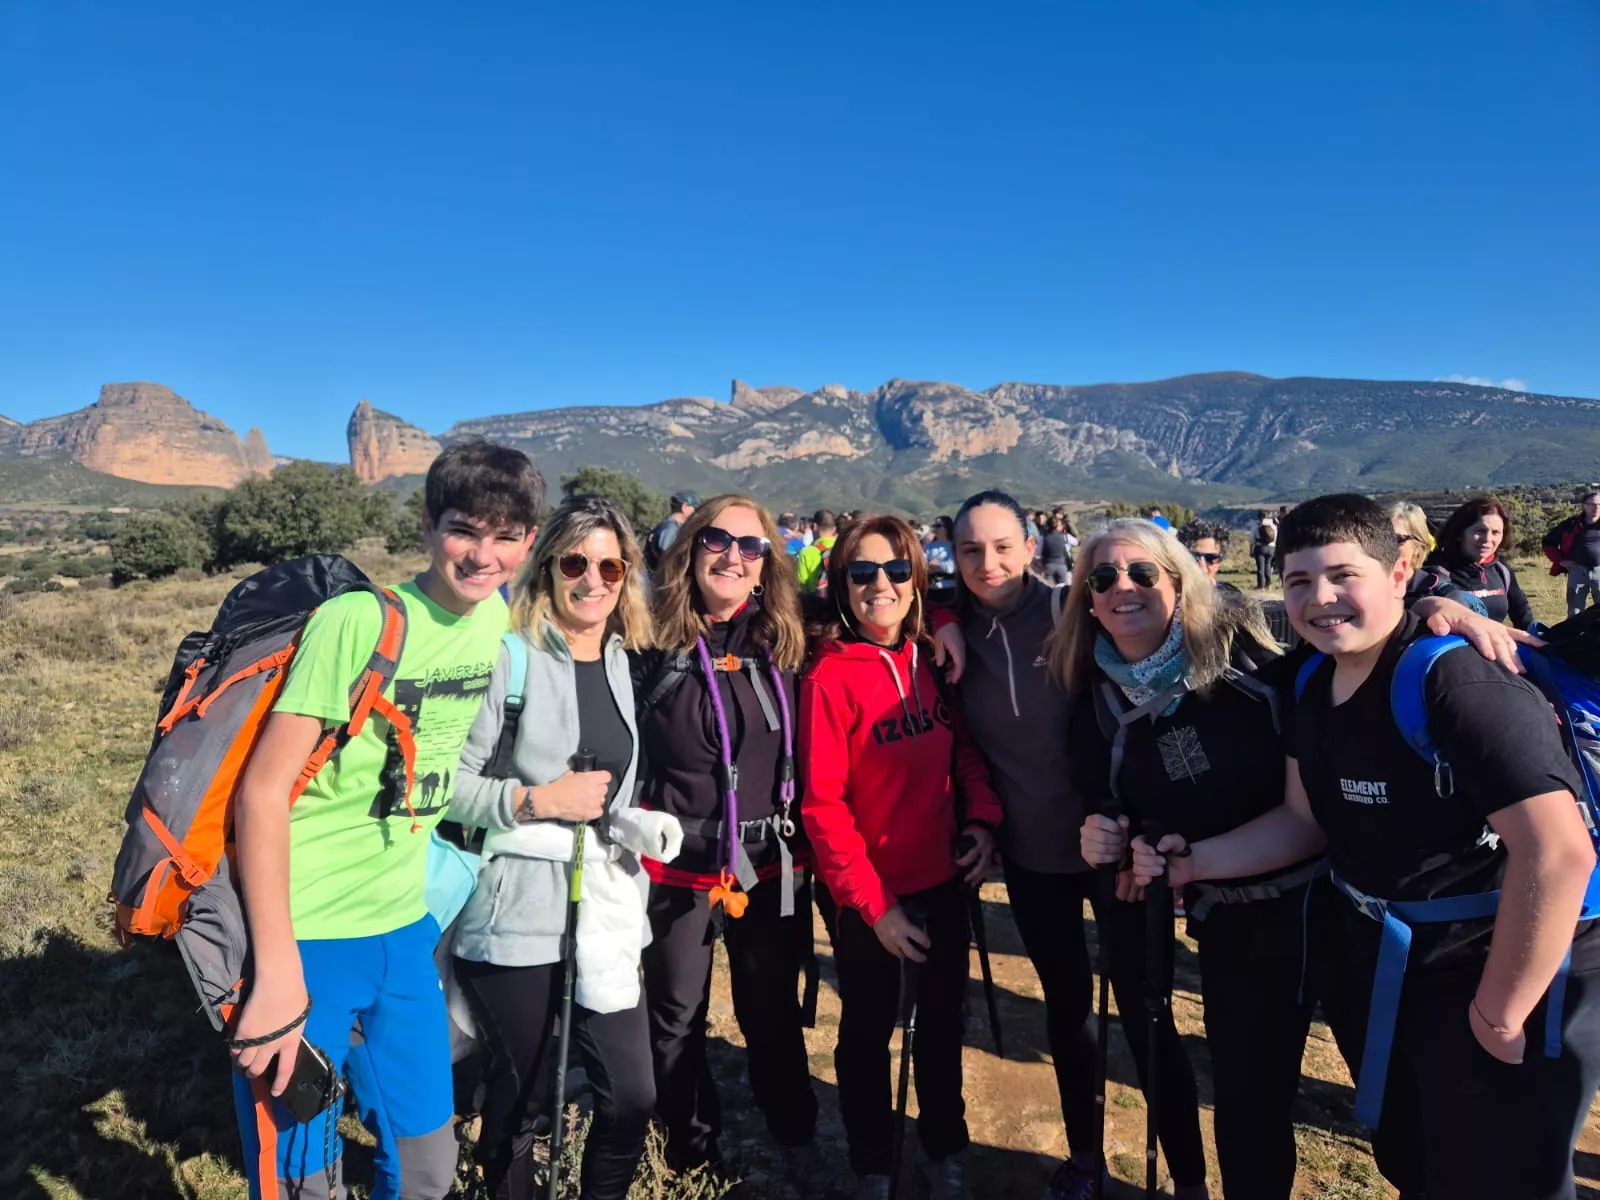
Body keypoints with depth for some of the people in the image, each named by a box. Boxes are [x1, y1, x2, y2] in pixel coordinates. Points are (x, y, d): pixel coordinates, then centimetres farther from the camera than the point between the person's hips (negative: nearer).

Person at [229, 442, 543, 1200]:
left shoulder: (496, 619, 1)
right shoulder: (357, 621, -19)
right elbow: (263, 789, -19)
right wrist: (277, 970, -21)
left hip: (404, 926, 6)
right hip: (305, 935, -5)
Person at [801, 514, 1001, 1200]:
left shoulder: (934, 660, -1)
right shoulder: (829, 676, -16)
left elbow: (965, 749, 9)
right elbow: (822, 804, -16)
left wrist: (982, 816, -9)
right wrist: (872, 902, -16)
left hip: (943, 880, 5)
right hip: (870, 896, -4)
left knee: (942, 1019, 21)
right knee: (868, 1031, 16)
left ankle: (944, 1143, 46)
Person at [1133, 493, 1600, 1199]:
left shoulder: (1460, 684, -28)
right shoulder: (1315, 684, -3)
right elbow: (1307, 820, 5)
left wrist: (1499, 1014, -23)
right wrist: (1193, 862, -6)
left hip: (1504, 977, -7)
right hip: (1379, 968, 7)